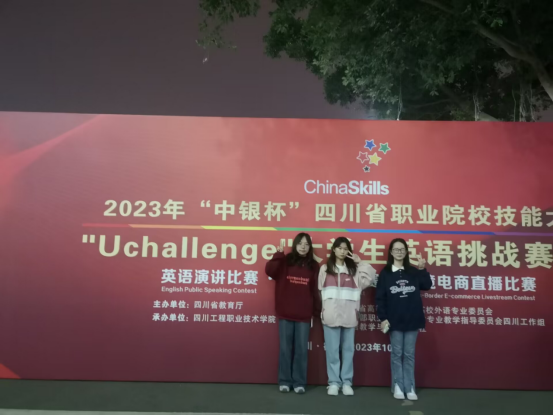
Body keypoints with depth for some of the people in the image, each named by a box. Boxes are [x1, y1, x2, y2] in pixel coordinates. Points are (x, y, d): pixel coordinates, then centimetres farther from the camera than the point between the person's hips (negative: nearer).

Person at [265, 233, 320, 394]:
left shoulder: (313, 266, 5)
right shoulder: (285, 261, 1)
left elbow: (315, 290, 6)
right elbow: (269, 271, -14)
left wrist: (316, 310, 5)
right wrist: (278, 255, -23)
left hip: (304, 315, 1)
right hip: (285, 313, -1)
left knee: (301, 349, 5)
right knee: (285, 348, 7)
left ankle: (299, 382, 16)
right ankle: (284, 381, 18)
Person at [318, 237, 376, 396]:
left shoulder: (354, 269, 9)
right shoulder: (325, 269, 7)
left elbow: (370, 278, -3)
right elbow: (320, 291, 7)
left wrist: (360, 262, -4)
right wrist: (322, 311, 1)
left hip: (349, 315, 1)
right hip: (331, 315, -1)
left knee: (348, 349, 7)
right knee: (332, 350, 3)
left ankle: (347, 382, 17)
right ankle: (334, 382, 13)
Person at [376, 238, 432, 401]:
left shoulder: (414, 271, 8)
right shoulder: (385, 273, 1)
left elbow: (427, 286, -2)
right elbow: (380, 297, -2)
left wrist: (422, 269, -13)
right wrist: (382, 318, -9)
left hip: (412, 319, 2)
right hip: (394, 320, -2)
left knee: (409, 354, 7)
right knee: (397, 354, 4)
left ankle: (410, 387, 13)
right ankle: (398, 387, 12)